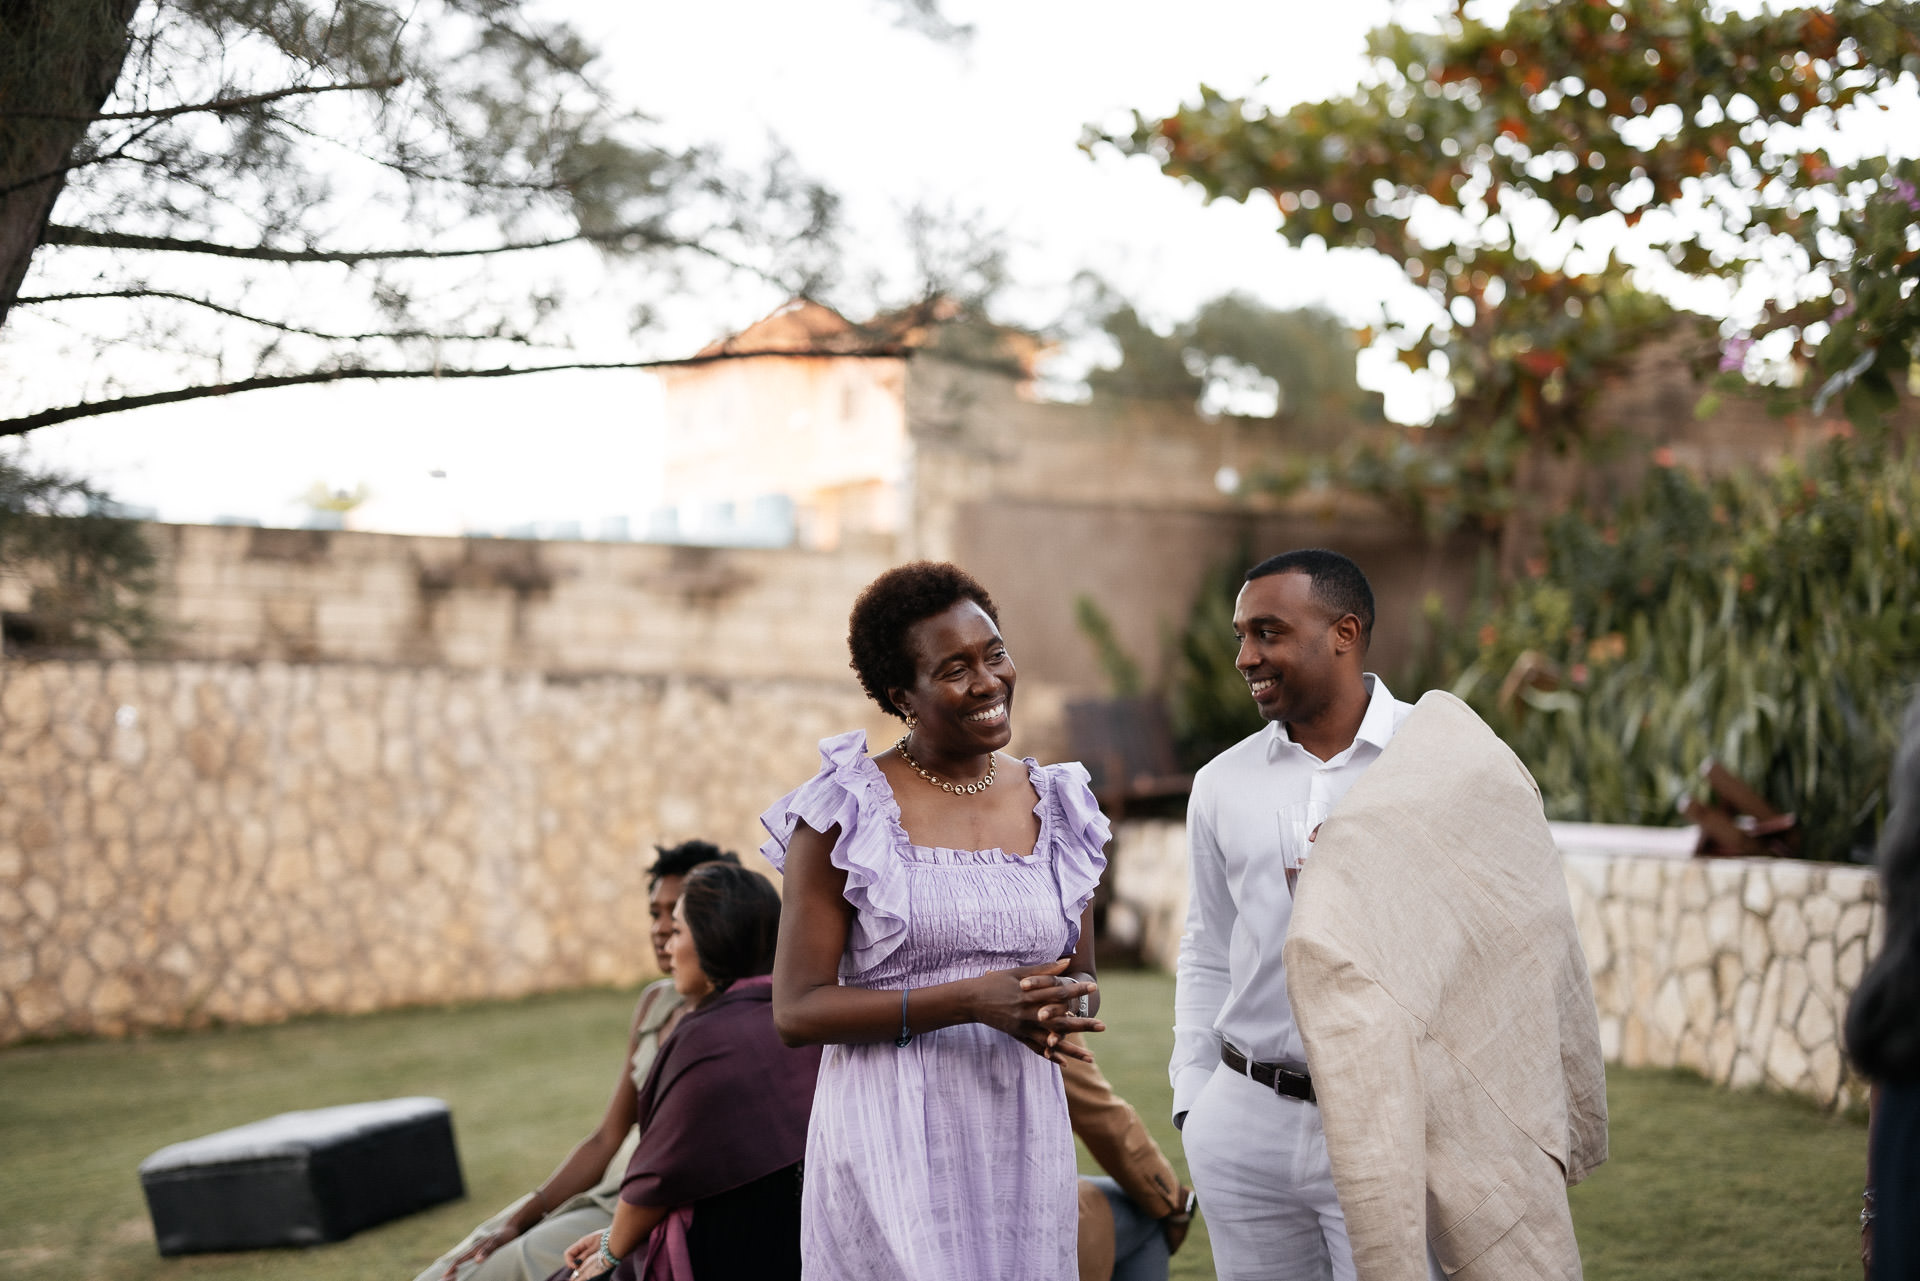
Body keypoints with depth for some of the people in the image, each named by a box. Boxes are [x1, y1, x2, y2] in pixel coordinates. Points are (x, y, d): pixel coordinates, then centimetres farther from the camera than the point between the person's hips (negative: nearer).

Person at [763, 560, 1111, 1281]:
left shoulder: (1056, 809, 9)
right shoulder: (844, 813, -6)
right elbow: (797, 1011, -10)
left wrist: (1058, 1010, -8)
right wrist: (971, 1000, -19)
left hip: (1023, 1141, 4)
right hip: (893, 1145, -4)